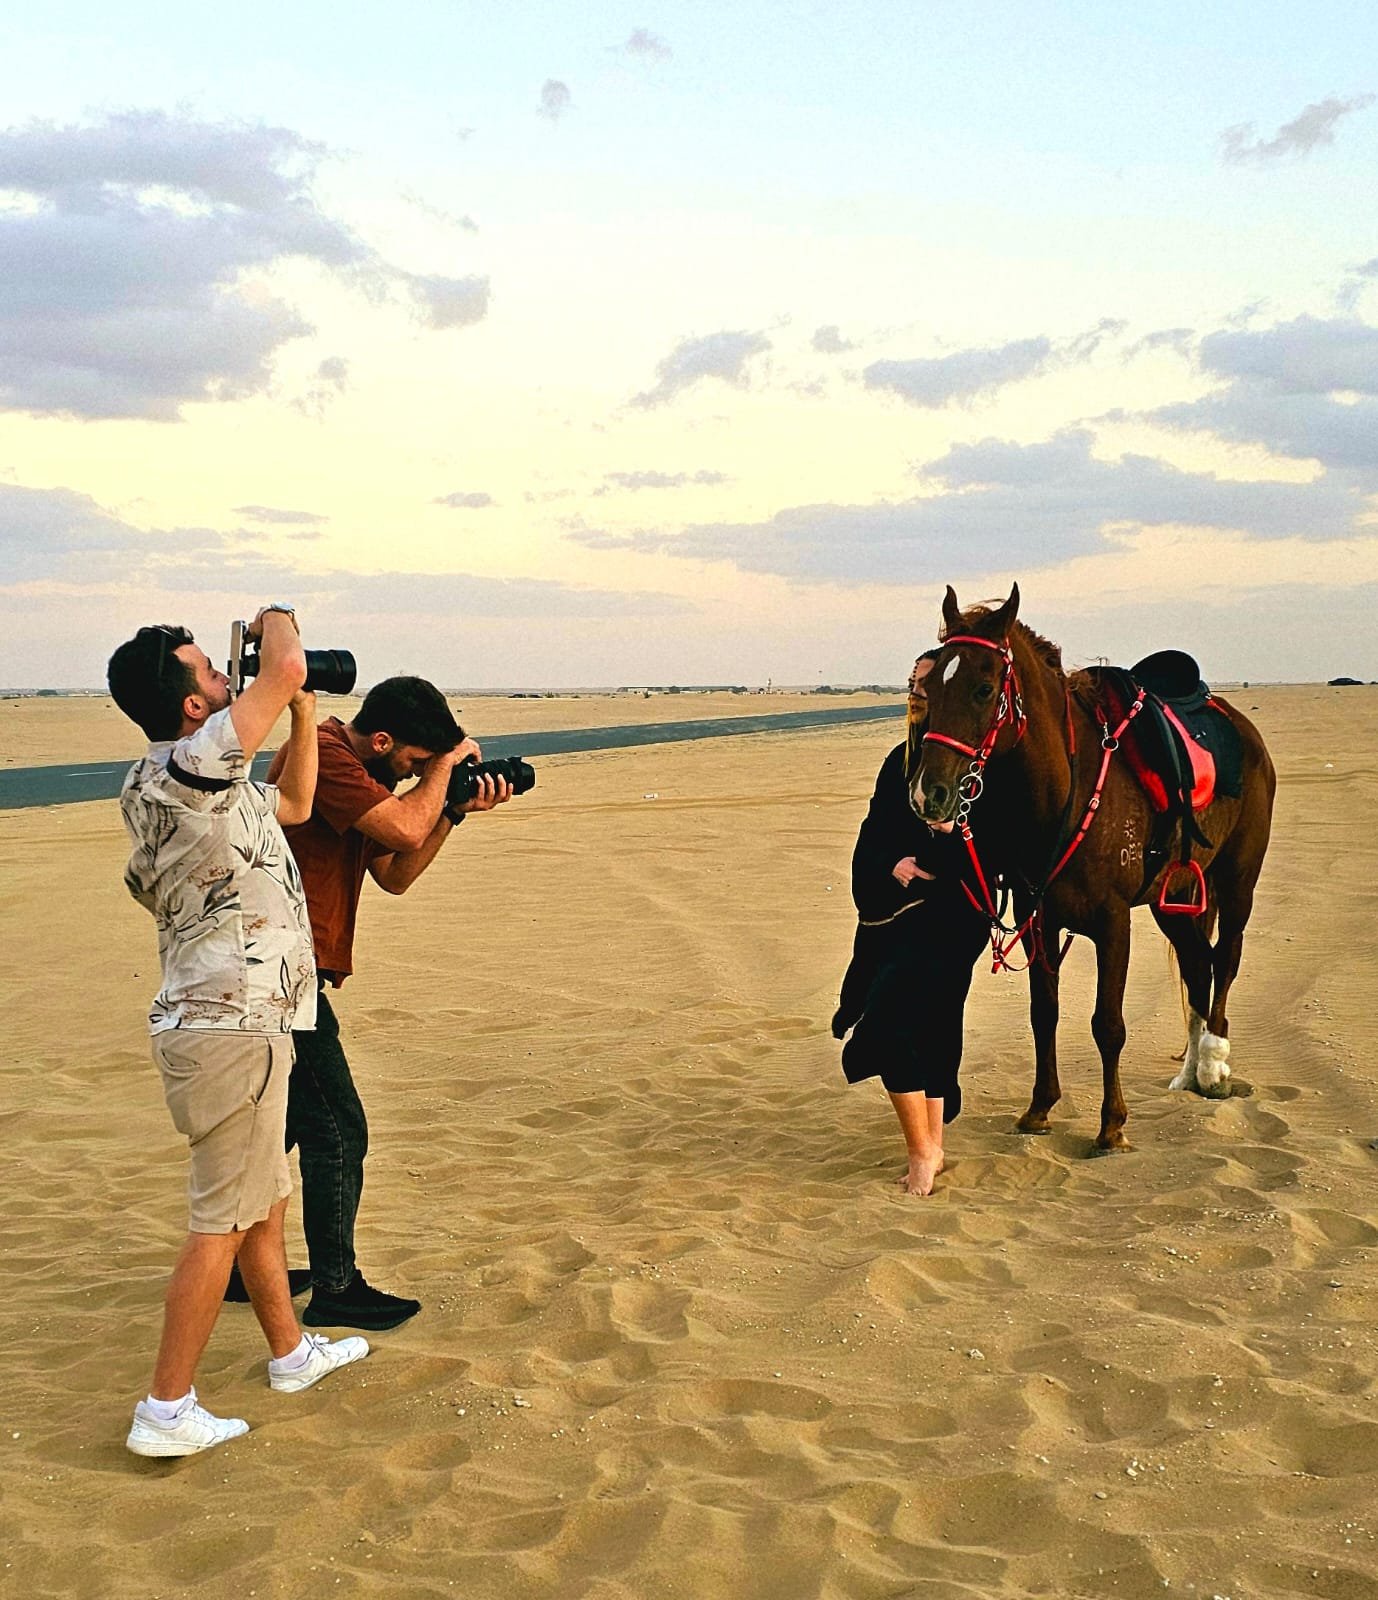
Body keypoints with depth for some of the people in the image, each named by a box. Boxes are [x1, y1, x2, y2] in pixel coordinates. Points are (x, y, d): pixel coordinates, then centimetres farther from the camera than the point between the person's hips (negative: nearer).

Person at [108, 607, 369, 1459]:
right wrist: (277, 617, -3)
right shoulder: (183, 769, -18)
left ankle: (290, 1350, 37)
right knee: (223, 1219, -3)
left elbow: (294, 801, 29)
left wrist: (304, 714, 19)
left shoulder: (207, 783, 13)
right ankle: (166, 1411, 4)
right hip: (232, 1028, -10)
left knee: (265, 1200, 22)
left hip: (235, 1020, 10)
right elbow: (285, 667, -25)